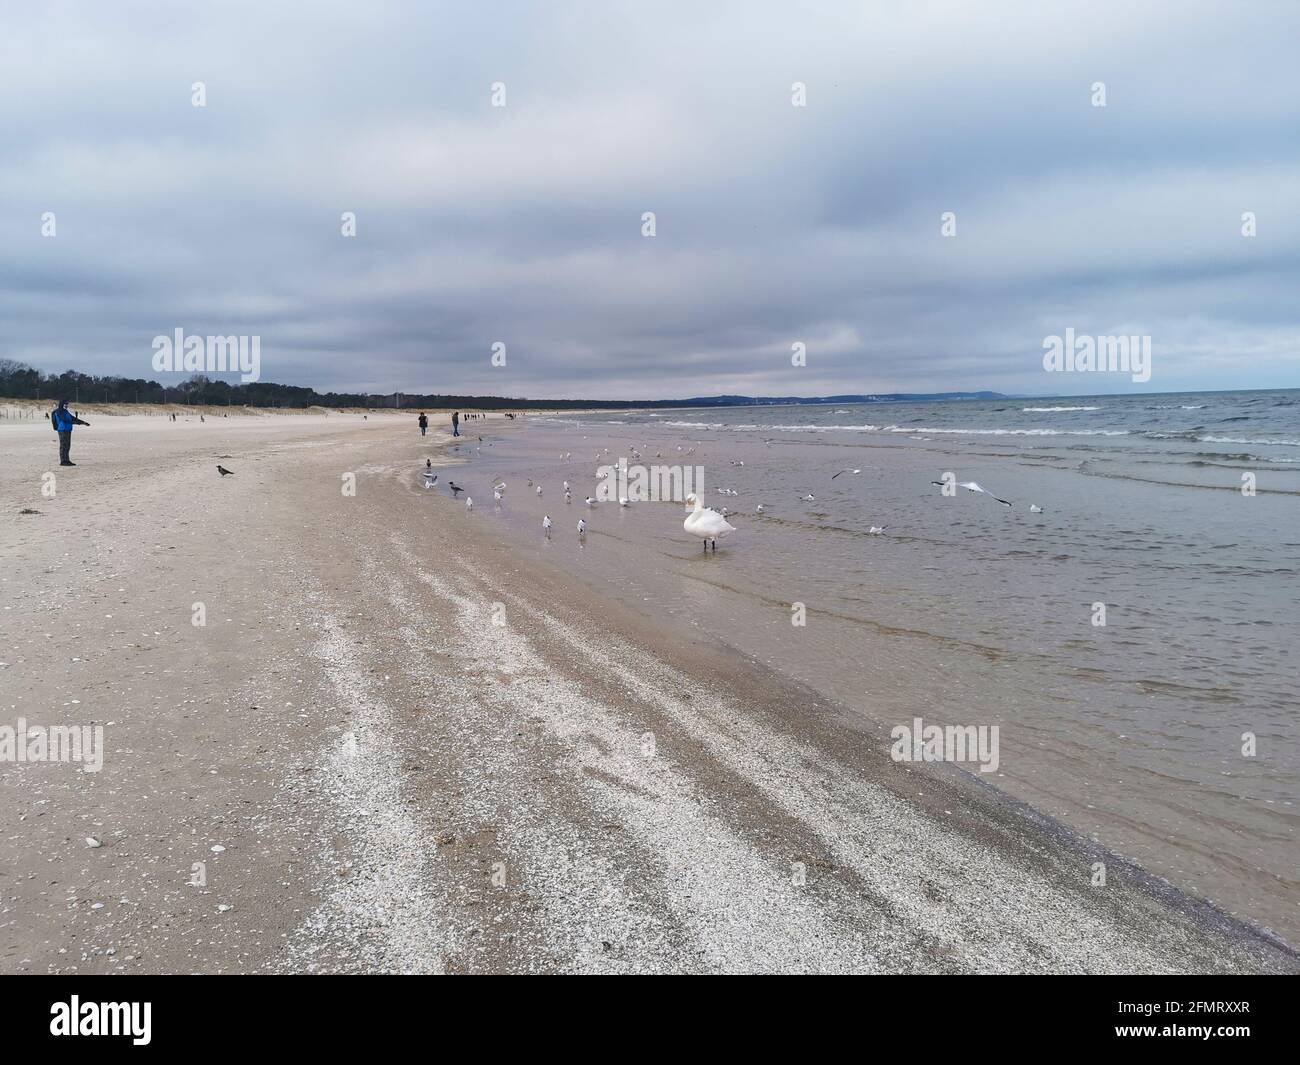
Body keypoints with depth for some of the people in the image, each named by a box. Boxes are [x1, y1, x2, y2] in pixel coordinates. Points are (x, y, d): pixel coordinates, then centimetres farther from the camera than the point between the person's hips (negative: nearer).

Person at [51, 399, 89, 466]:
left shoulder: (66, 411, 19)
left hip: (67, 431, 9)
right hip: (62, 430, -9)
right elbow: (65, 420, -19)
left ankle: (66, 461, 14)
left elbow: (73, 418, 20)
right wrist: (77, 422, -20)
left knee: (67, 446, 10)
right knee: (63, 446, -8)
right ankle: (62, 461, -6)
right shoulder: (58, 411, -9)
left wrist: (83, 422, 13)